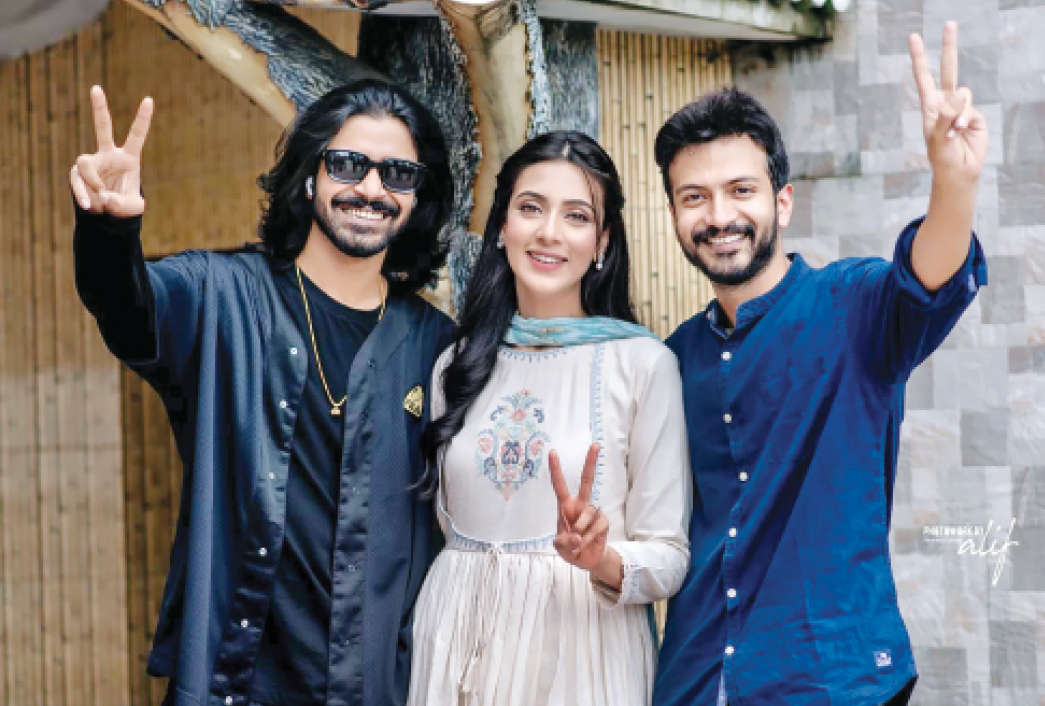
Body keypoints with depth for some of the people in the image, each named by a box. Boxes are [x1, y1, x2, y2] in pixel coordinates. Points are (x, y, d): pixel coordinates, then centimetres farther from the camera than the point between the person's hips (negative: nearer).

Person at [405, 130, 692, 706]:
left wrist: (603, 561, -25)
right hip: (456, 651, 3)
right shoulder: (457, 364, 4)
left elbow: (669, 557, -8)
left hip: (581, 653, -3)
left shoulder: (644, 362, -8)